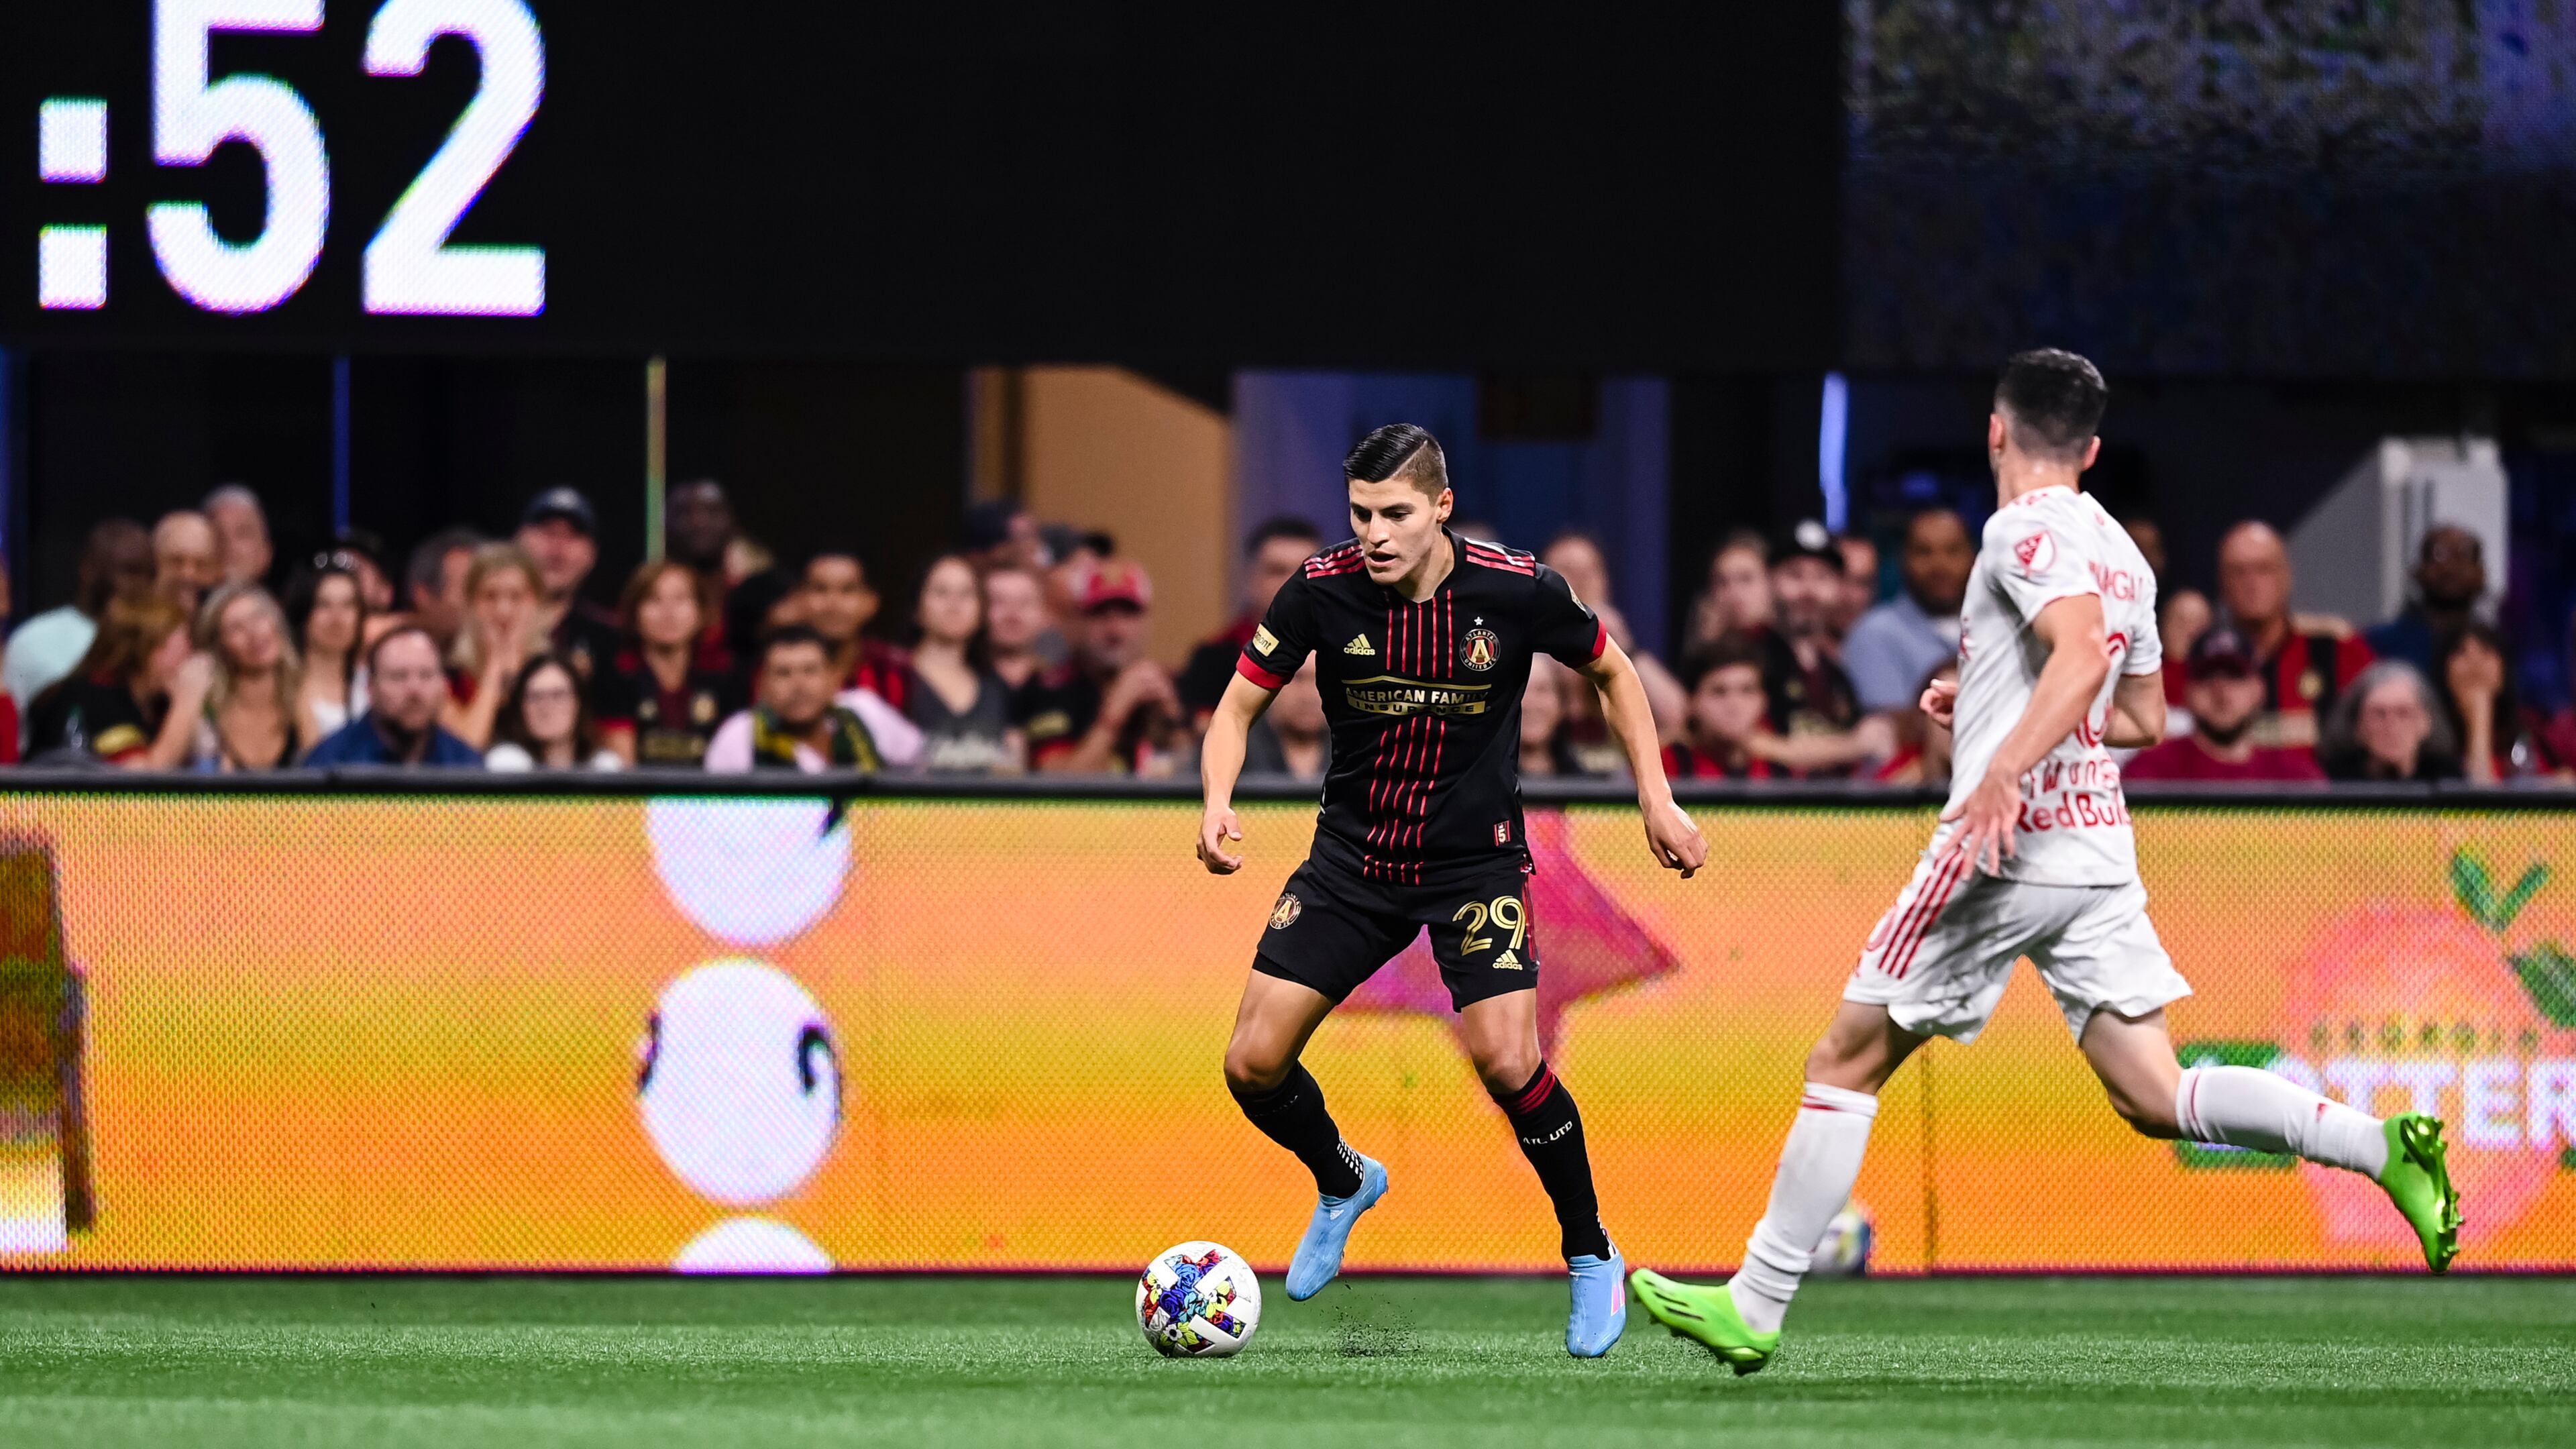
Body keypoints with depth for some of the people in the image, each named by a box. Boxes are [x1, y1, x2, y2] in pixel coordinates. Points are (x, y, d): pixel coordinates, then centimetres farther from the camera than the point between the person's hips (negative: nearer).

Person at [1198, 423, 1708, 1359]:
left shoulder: (1517, 590, -16)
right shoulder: (1323, 590, -14)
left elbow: (1611, 671, 4)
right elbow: (1241, 705, -3)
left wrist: (1657, 800, -1)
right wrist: (1217, 803, -22)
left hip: (1476, 857, -2)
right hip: (1352, 854, 2)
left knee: (1507, 1063, -21)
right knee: (1254, 1066, -5)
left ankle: (1591, 1257, 3)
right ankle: (1344, 1184, 29)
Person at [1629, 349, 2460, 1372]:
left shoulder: (2027, 529, -8)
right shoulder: (2121, 553, 18)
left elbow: (2082, 654, -25)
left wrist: (2004, 770, -34)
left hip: (2005, 843, -8)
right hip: (2101, 855, 8)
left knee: (1845, 1062, 3)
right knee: (2156, 1101, 1)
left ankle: (1754, 1307, 4)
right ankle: (2383, 1147, -17)